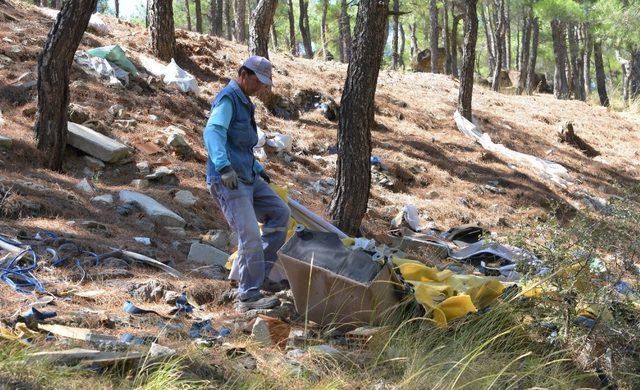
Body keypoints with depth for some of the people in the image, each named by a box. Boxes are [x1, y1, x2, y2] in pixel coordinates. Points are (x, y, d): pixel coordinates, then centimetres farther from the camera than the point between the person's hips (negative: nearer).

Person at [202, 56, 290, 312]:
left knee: (279, 213, 13)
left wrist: (257, 169, 31)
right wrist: (224, 166, -40)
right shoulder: (228, 99, -11)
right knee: (250, 235, -16)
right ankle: (248, 297, -13)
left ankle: (260, 272, 13)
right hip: (227, 182, -10)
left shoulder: (245, 103, 21)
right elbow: (212, 132, -28)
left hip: (247, 178, 10)